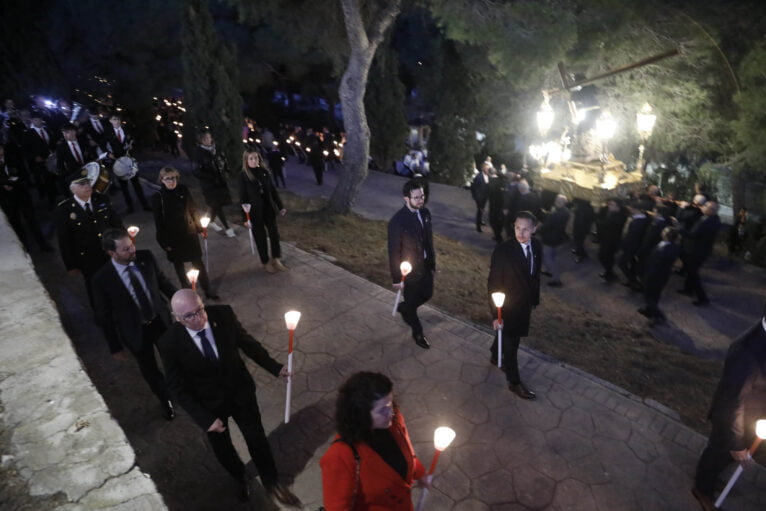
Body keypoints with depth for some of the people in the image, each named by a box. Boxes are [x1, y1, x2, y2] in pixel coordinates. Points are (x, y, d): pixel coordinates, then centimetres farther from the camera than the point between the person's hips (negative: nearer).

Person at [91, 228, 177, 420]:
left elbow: (162, 280, 1)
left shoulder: (145, 257, -18)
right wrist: (115, 347, -5)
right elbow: (104, 316, -12)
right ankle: (165, 399, 49)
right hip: (136, 331, -2)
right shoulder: (102, 278, -24)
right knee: (149, 369, 20)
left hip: (161, 320, 2)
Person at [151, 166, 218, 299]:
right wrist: (164, 242, -6)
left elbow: (193, 210, 6)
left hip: (189, 233, 1)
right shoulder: (158, 197, -11)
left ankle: (208, 290, 17)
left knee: (198, 262, 7)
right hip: (173, 237, -1)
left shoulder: (184, 191, -6)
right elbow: (158, 222, -7)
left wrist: (199, 227, 6)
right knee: (178, 264, 13)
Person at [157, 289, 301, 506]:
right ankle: (241, 479, 57)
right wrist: (205, 418, -20)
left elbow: (247, 342, -6)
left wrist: (275, 367, -7)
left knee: (257, 439, 16)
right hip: (209, 405, 0)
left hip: (241, 392, 1)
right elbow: (177, 388, -16)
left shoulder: (223, 314, -23)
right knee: (222, 448, 24)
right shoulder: (170, 343, -26)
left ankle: (271, 482, 44)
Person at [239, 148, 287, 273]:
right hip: (255, 213, -3)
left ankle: (276, 259, 27)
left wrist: (281, 206, 7)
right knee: (260, 237, 9)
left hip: (269, 209, 3)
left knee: (274, 234, 8)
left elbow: (273, 191, 7)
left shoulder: (265, 172, -1)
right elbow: (243, 198, -8)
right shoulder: (243, 176, -11)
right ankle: (266, 262, 26)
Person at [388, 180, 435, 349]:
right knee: (412, 303, 15)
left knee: (427, 295, 23)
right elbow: (394, 252, -19)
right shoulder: (397, 221, -26)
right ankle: (417, 333, 40)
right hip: (410, 270, -6)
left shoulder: (425, 212, -6)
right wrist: (397, 278, -14)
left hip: (426, 265, 6)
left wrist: (433, 261, 13)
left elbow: (429, 238, 7)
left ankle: (403, 308, 52)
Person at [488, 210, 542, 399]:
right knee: (511, 344, 10)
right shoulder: (502, 250, -27)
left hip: (525, 304, 6)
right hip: (508, 306, -6)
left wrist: (534, 300, 13)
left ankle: (495, 356, 56)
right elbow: (493, 284, -21)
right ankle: (514, 382, 30)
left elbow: (535, 275, 5)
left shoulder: (537, 246, -8)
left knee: (507, 335, 27)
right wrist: (495, 314, -19)